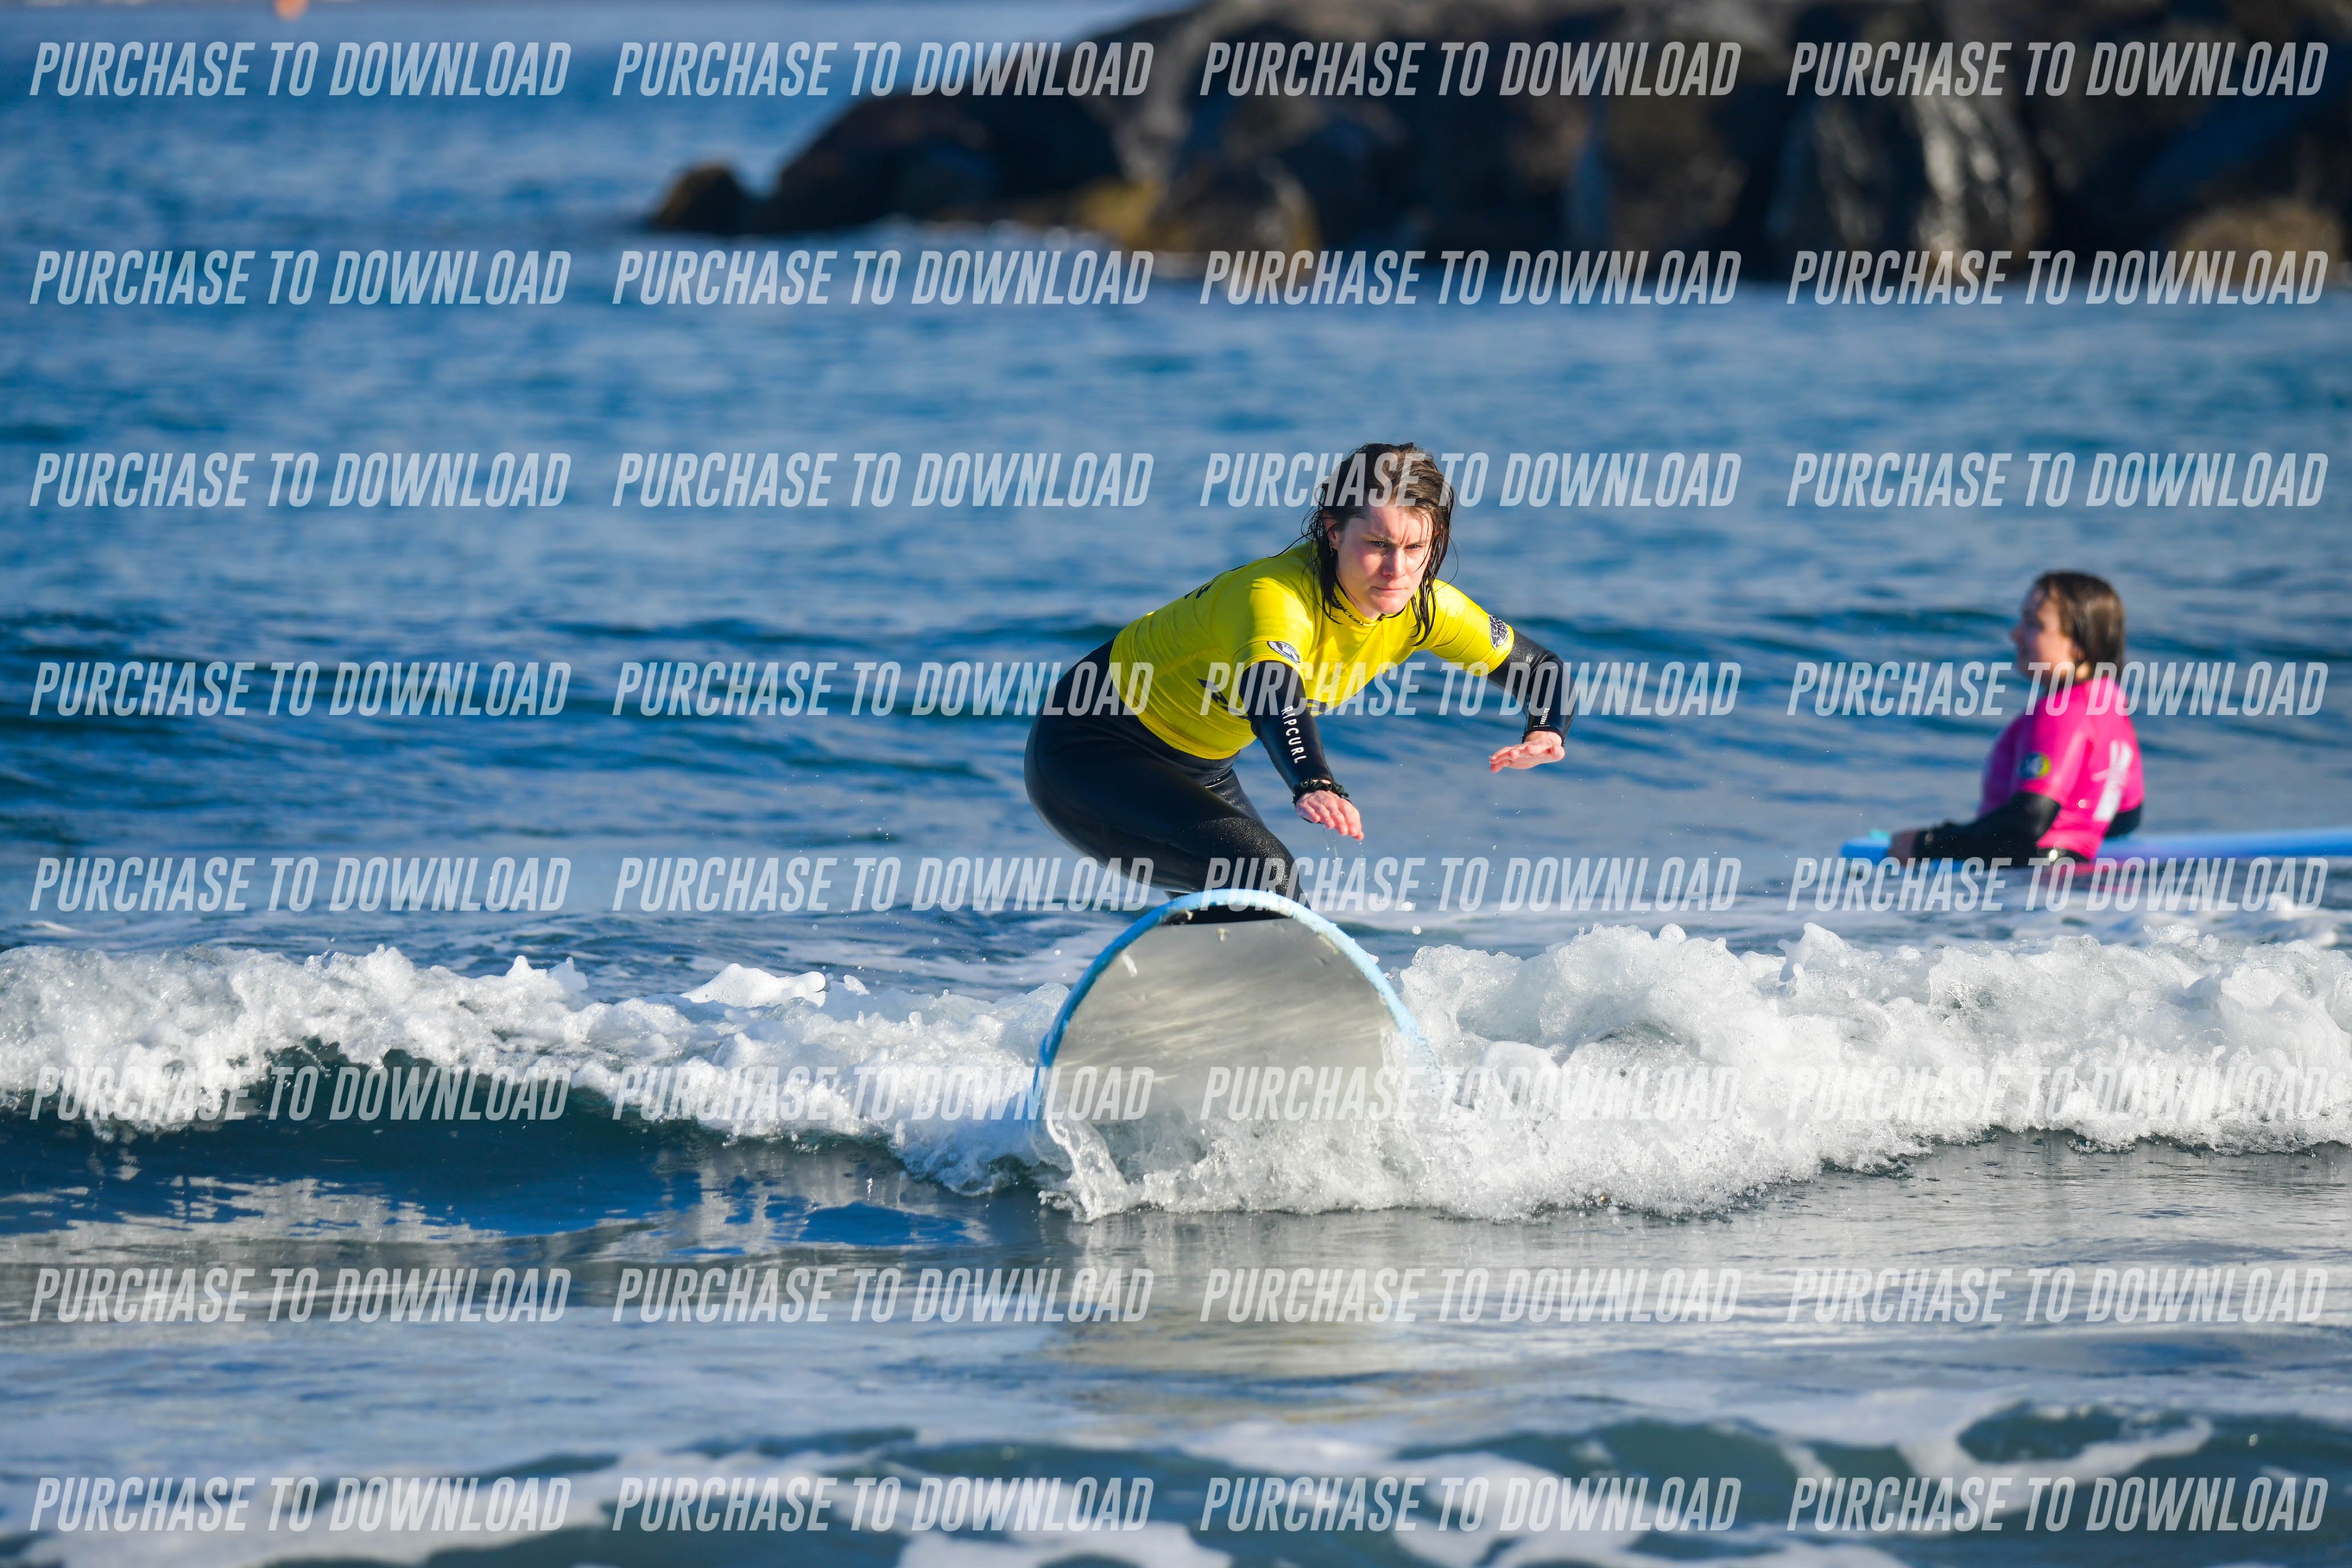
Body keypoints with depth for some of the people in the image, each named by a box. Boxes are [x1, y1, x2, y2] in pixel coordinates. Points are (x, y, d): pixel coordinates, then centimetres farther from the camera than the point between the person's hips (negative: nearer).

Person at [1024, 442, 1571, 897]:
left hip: (1201, 770, 8)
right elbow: (1270, 694, -54)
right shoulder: (1275, 595, -35)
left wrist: (1545, 734, -27)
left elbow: (1540, 668, -3)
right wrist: (1315, 787, -75)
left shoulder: (1424, 606, -13)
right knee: (1261, 868, -30)